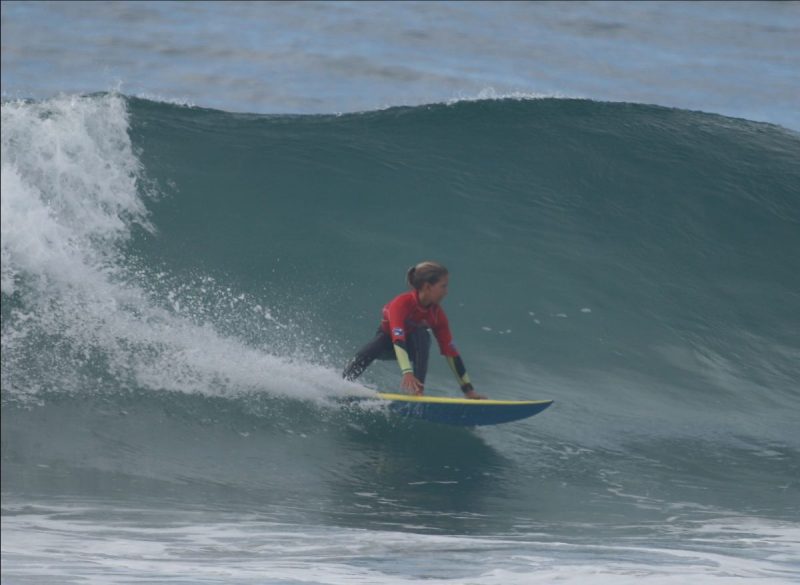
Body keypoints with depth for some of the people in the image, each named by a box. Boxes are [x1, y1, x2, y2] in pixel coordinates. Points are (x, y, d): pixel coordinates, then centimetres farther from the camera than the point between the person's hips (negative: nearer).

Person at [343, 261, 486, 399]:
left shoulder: (438, 315, -21)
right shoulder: (401, 303, -36)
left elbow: (451, 352, -18)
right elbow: (397, 340, -49)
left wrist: (468, 390, -20)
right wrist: (407, 373, -64)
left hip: (413, 346, 3)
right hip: (387, 339, -3)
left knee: (422, 335, -32)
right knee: (365, 355, -34)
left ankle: (418, 389, -37)